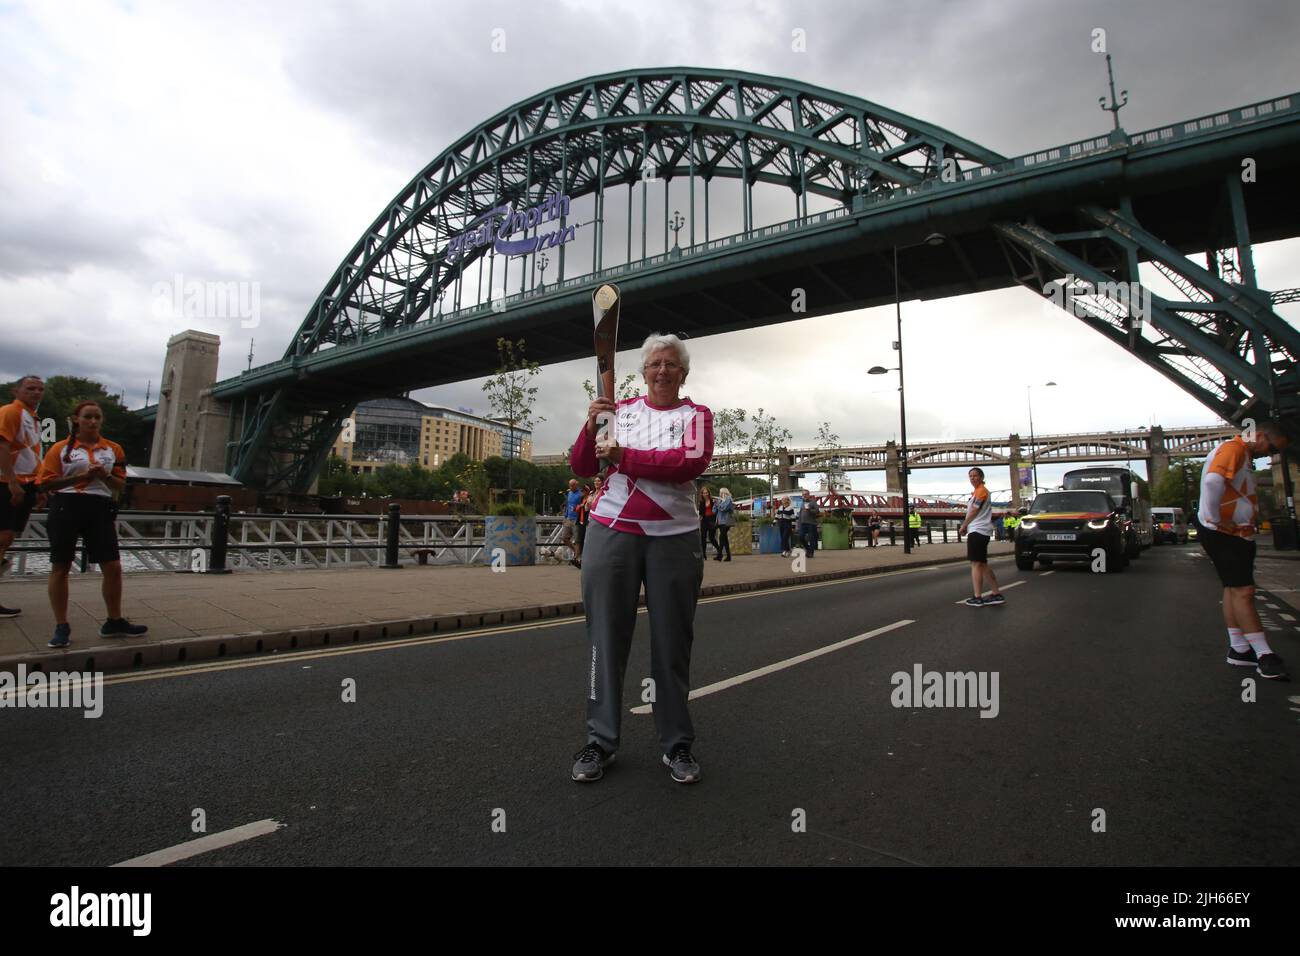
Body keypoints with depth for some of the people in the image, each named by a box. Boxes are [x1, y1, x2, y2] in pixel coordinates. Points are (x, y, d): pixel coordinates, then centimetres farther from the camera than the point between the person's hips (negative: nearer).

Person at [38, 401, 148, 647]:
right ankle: (61, 627, 16)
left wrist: (105, 476, -9)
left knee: (113, 567, 2)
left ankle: (114, 622, 16)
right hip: (66, 506, -2)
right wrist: (81, 476, -14)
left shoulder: (113, 449, 10)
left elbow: (120, 484, 11)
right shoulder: (61, 448, 2)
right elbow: (46, 483, -2)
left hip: (100, 508, 2)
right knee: (60, 568, 4)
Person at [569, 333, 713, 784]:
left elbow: (692, 462, -14)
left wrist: (623, 455, -13)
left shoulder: (695, 415, 7)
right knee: (606, 637, 4)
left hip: (674, 539, -1)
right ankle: (600, 740, 16)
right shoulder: (620, 410, 12)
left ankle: (677, 744, 18)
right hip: (611, 532, 1)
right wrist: (591, 428, -8)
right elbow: (581, 467, 10)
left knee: (672, 642, 5)